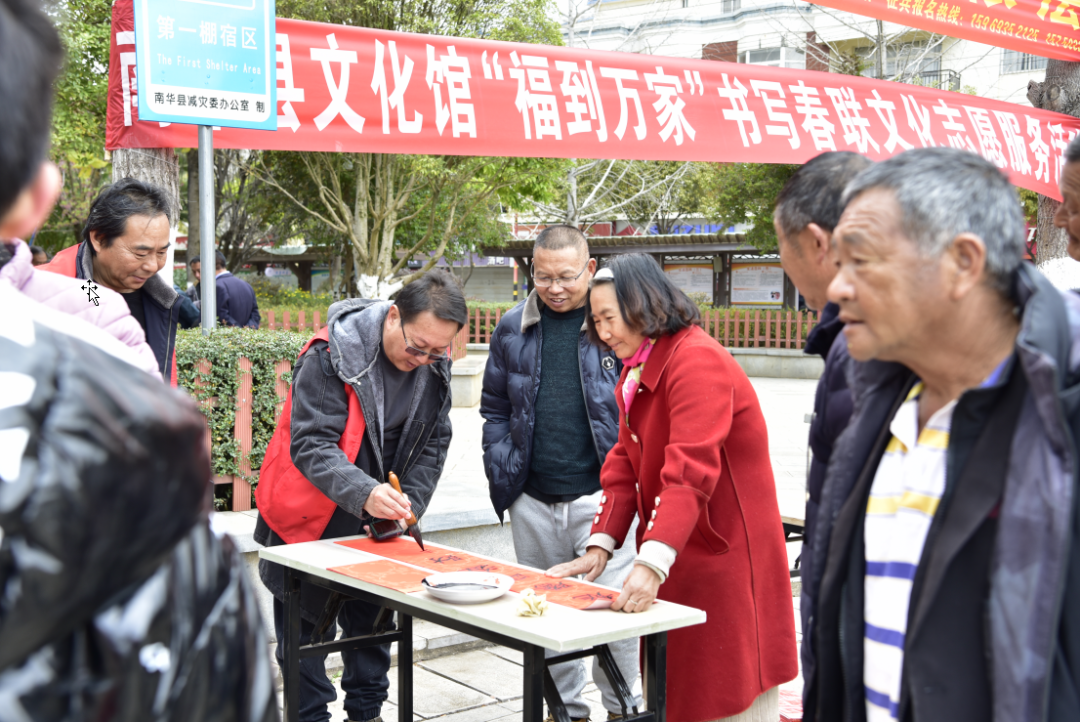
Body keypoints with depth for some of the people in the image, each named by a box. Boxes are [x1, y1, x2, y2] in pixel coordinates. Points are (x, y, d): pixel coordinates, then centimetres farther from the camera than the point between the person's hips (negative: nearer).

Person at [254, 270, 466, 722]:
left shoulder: (435, 366, -5)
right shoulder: (331, 355, -24)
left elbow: (433, 443, 3)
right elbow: (310, 444, -28)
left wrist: (408, 505, -10)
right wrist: (364, 493, -43)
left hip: (375, 525, 5)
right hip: (310, 520, -5)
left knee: (371, 624, 16)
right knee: (305, 627, 6)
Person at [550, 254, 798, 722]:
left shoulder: (697, 360, -18)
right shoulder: (635, 372, 13)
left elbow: (691, 472, -29)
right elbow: (625, 464, 9)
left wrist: (651, 563, -37)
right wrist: (601, 545, -2)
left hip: (725, 556, -9)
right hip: (675, 561, 9)